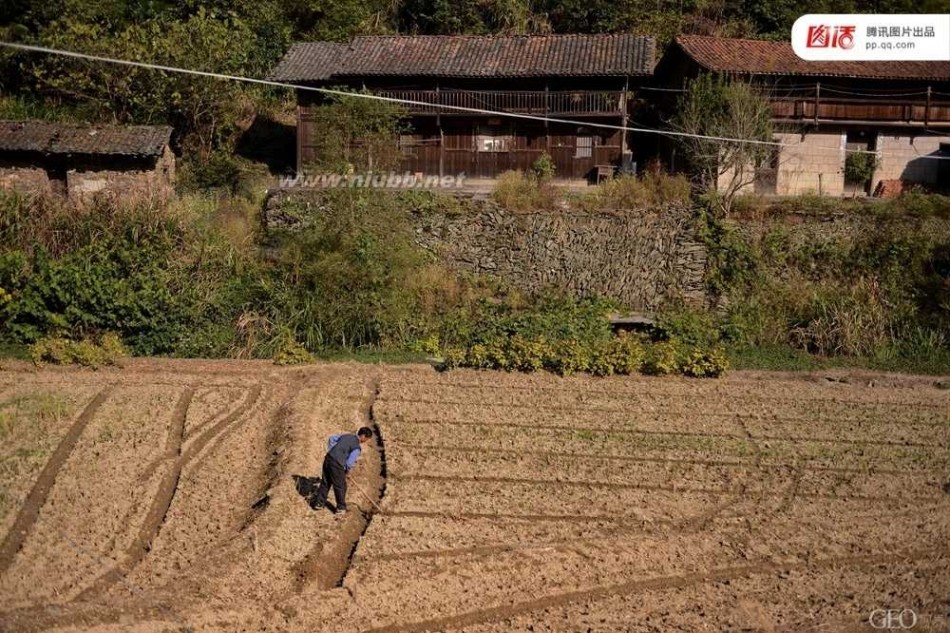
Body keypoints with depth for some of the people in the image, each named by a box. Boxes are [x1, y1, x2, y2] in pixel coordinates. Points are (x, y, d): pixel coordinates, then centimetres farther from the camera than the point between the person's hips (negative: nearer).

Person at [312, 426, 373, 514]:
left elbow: (331, 439, 19)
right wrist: (347, 471, 3)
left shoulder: (346, 435, 10)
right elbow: (350, 462, -17)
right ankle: (341, 508, 24)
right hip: (336, 464, -7)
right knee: (340, 487, 12)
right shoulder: (357, 447, -14)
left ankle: (319, 503, 34)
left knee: (325, 483, 22)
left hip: (328, 459, 7)